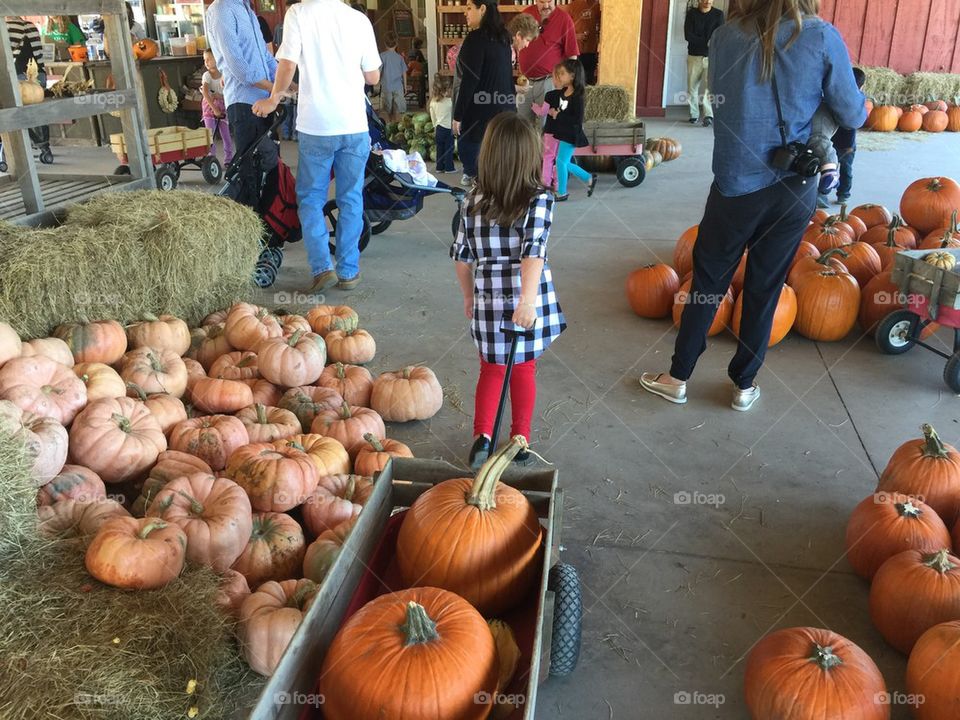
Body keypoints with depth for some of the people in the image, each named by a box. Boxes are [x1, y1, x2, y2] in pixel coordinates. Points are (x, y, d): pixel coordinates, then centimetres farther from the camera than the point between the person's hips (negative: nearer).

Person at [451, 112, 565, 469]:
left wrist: (469, 295, 17)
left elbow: (462, 255, 4)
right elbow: (533, 252, -26)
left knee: (491, 369, 19)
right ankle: (520, 439, 28)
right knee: (524, 370, 17)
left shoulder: (473, 200, -2)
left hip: (488, 302, 2)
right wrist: (528, 300, -32)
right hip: (525, 302, -2)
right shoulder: (539, 200, -11)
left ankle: (482, 434, 6)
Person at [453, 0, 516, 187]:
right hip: (505, 108, 8)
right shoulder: (502, 37, 10)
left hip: (481, 109, -8)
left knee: (468, 149, 3)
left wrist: (458, 115, -14)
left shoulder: (476, 38, -14)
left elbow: (470, 80, -18)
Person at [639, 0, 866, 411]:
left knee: (708, 282, 13)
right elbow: (853, 116, -1)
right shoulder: (823, 38, -8)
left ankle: (678, 378, 22)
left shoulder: (726, 37, -5)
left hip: (736, 184, 0)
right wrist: (856, 99, 20)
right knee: (765, 290, 12)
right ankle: (744, 385, 26)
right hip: (795, 189, 0)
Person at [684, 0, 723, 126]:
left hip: (711, 56, -1)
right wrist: (706, 42, -12)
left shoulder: (718, 14, 4)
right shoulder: (691, 13, 4)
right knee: (692, 86, 3)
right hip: (694, 55, 2)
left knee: (710, 85, -17)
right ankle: (694, 114, 16)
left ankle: (709, 115, -25)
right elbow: (688, 35, -7)